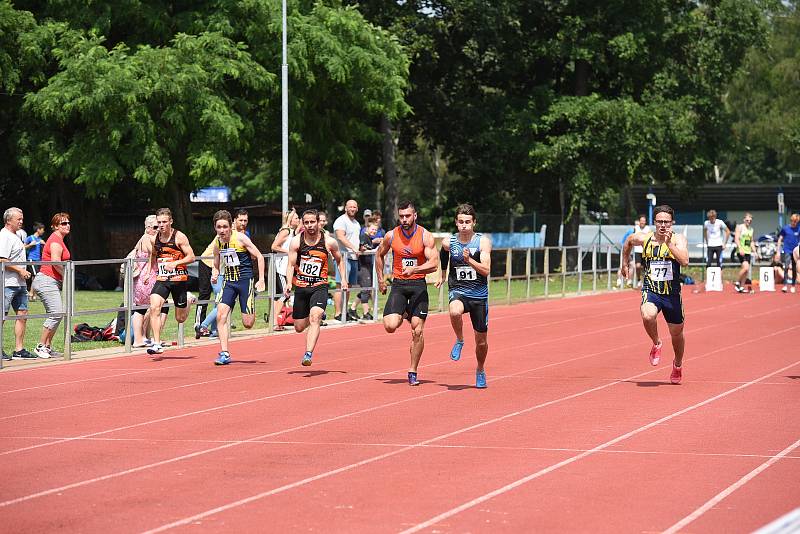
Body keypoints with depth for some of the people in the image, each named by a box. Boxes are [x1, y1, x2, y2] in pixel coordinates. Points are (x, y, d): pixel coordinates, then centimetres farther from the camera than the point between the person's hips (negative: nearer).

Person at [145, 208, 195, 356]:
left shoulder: (179, 237, -10)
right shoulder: (154, 239, 4)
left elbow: (191, 257, -9)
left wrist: (175, 263, -22)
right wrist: (149, 272, 14)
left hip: (179, 279, -3)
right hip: (161, 279, 3)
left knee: (180, 319, 8)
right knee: (154, 307, -22)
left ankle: (188, 299, 45)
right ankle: (157, 345, -21)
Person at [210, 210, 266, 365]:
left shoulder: (240, 238, -12)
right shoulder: (217, 243, 4)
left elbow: (259, 257, -7)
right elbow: (216, 266, 18)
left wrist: (261, 280, -12)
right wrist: (214, 275, -5)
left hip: (245, 279, -5)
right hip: (229, 281, 5)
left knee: (248, 324, -5)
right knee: (220, 314, -15)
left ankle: (251, 311, 34)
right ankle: (224, 354, -11)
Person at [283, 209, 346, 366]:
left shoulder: (329, 242, -2)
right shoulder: (296, 241, -3)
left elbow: (339, 260, 15)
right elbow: (291, 265, -4)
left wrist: (343, 278, 3)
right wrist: (289, 283, -21)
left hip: (319, 286, -2)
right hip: (301, 287, 2)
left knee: (315, 317, -26)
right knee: (299, 327, 10)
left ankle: (308, 354, -35)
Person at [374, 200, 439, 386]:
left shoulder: (425, 236, -8)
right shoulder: (391, 236, -1)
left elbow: (434, 264, -15)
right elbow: (379, 255, 17)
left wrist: (414, 269, -30)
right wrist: (380, 279, 14)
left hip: (418, 285, -1)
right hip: (398, 285, 2)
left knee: (417, 330, -6)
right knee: (390, 326, -16)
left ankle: (413, 372, 6)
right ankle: (404, 315, 21)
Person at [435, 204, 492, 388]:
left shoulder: (483, 241, -8)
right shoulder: (449, 242, -2)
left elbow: (486, 270, -16)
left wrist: (469, 260, -30)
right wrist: (442, 274, 28)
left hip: (479, 295, 0)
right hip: (458, 291, 0)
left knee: (481, 340, 9)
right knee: (455, 311, -38)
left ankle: (480, 370, 38)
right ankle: (459, 340, -8)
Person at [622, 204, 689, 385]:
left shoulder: (678, 239, -8)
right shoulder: (644, 239, -3)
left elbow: (685, 261, -25)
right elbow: (628, 242, 21)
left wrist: (669, 243, -30)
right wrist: (625, 263, 26)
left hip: (672, 293, 0)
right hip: (651, 291, 0)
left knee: (676, 333, 15)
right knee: (648, 316, -33)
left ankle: (678, 365, 45)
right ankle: (656, 344, -1)